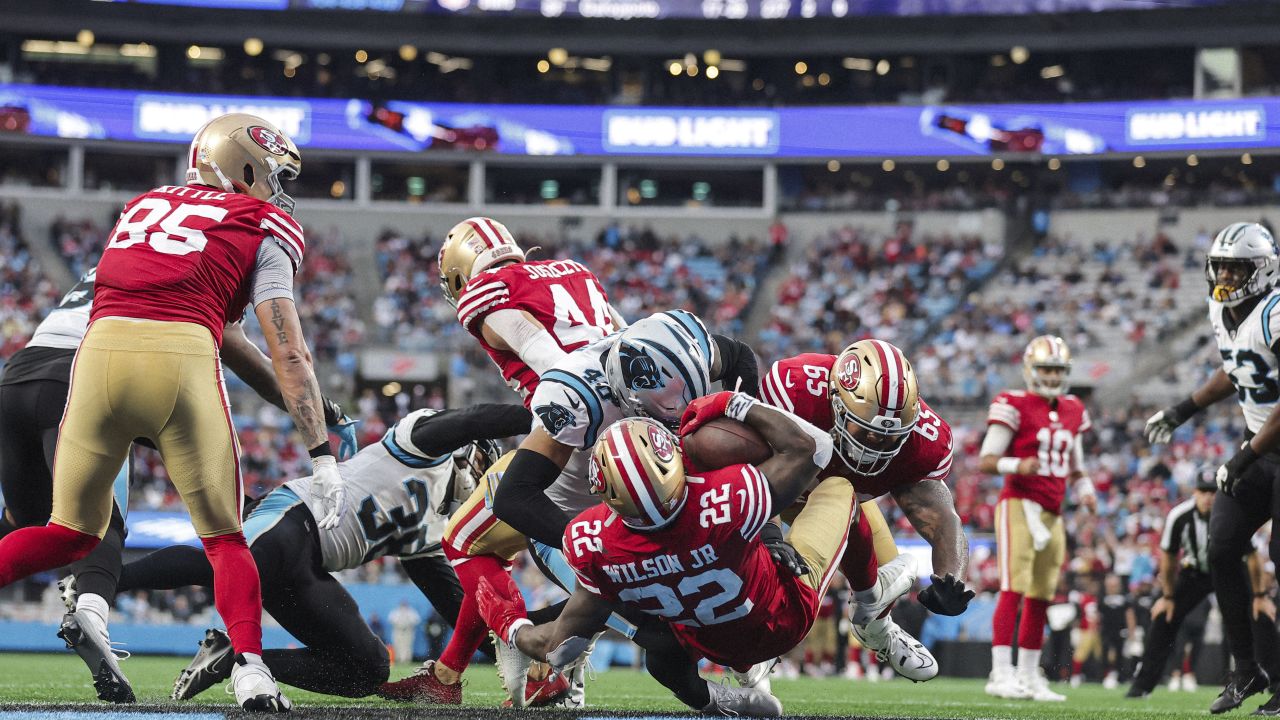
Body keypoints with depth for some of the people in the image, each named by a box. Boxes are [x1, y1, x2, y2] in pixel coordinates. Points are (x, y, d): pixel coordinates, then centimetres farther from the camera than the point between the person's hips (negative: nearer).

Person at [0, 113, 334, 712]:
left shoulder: (143, 207, 30)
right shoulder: (262, 229, 16)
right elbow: (288, 353, 8)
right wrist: (322, 456, 8)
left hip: (101, 349, 4)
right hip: (180, 357, -3)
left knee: (71, 535, 17)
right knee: (224, 538, 11)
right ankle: (249, 667, -5)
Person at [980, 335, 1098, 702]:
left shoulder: (1072, 411, 15)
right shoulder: (1014, 406, -6)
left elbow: (1075, 464, 26)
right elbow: (986, 461, -9)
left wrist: (1085, 490, 7)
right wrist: (1017, 466, -28)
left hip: (1052, 513, 7)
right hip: (1019, 505, -7)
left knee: (1041, 596, 10)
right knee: (1014, 589, -15)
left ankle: (1028, 677, 18)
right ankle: (1000, 674, -17)